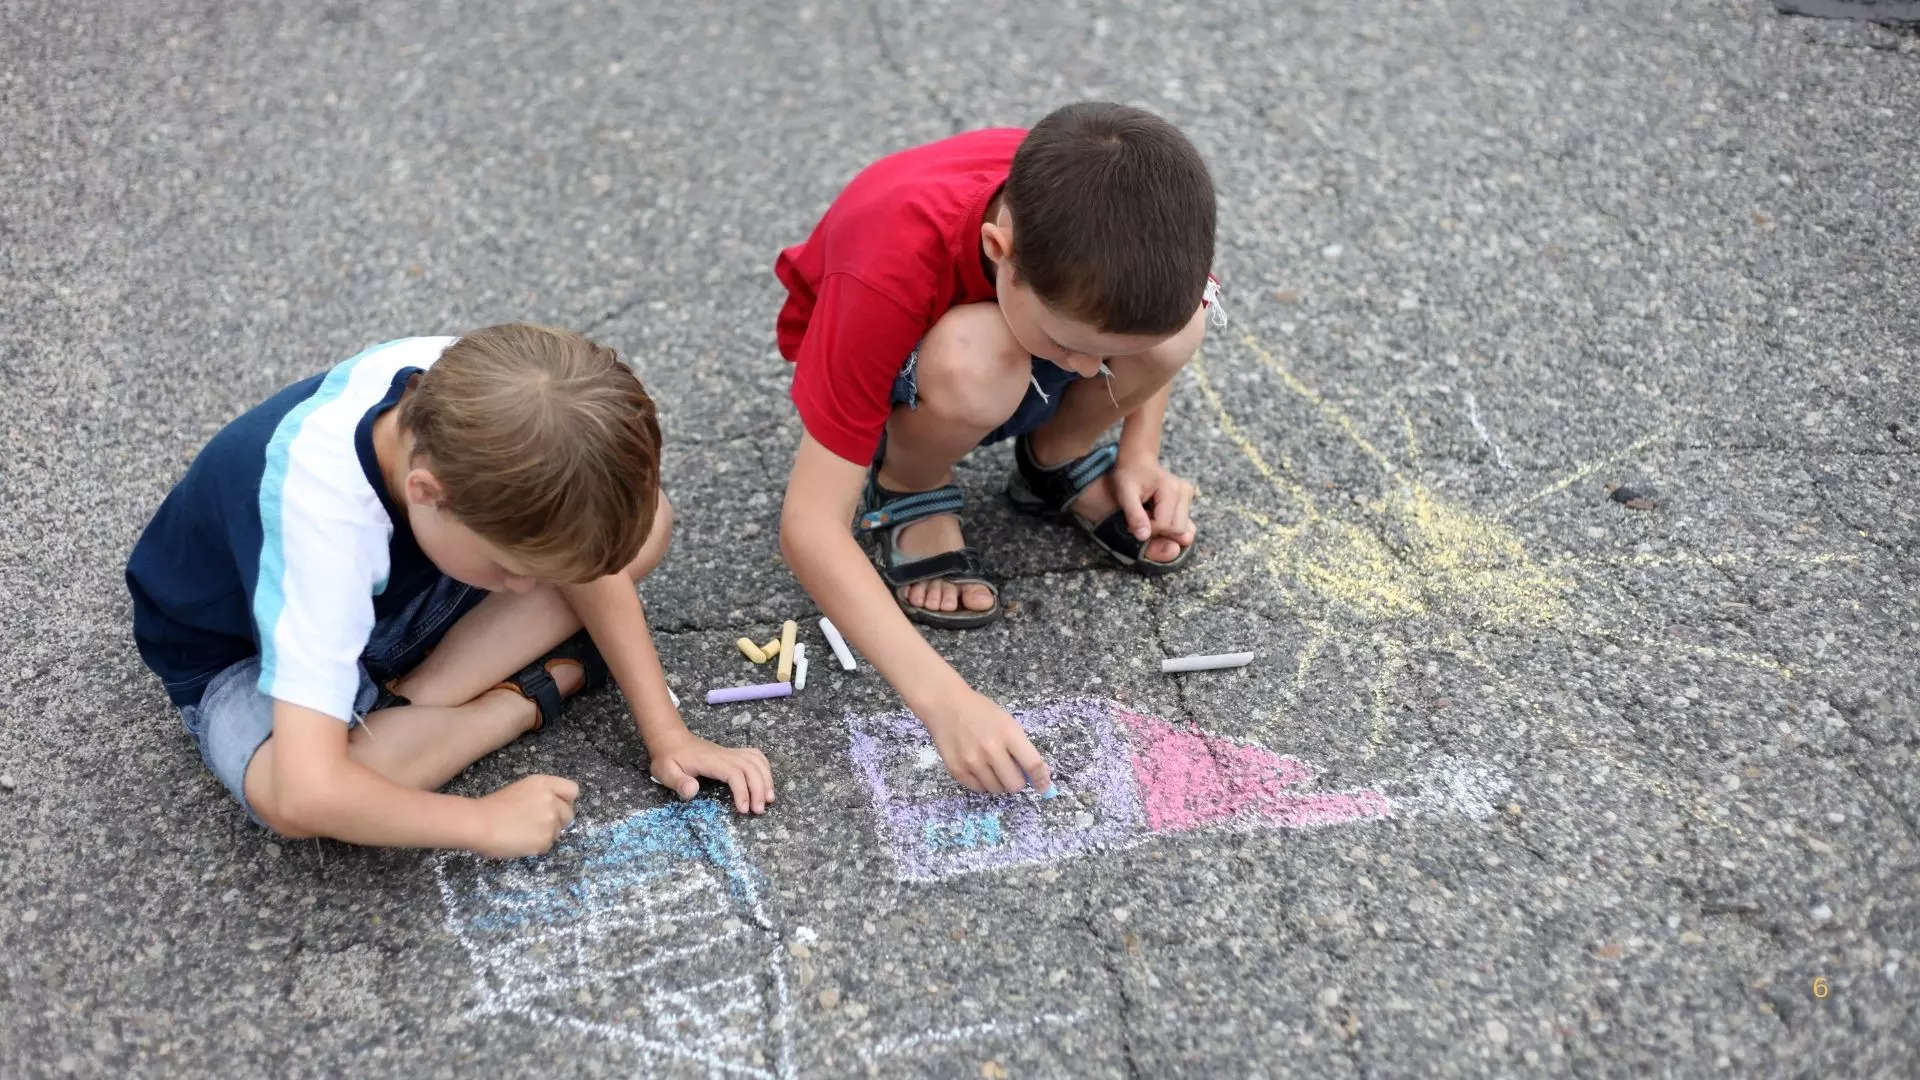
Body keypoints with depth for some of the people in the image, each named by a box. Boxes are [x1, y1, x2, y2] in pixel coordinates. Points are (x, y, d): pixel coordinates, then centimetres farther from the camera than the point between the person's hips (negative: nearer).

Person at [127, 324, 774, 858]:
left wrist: (665, 733, -17)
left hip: (397, 590, 5)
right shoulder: (318, 516, -43)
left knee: (645, 526, -12)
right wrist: (486, 821, -34)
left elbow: (590, 557, -13)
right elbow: (304, 794, -47)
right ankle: (536, 691, -14)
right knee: (281, 793, -39)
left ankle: (401, 711, -12)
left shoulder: (473, 390, -28)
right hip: (244, 652, -4)